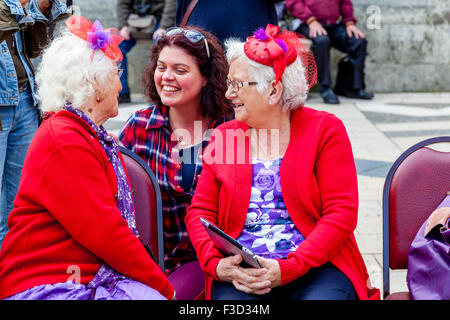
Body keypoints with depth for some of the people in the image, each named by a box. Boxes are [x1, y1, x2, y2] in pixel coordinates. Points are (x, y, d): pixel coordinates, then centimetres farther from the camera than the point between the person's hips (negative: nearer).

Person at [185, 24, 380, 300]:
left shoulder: (325, 130, 4)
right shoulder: (223, 137, 14)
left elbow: (342, 213, -4)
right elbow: (200, 211, 12)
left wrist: (287, 269, -16)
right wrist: (215, 263, -8)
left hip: (316, 266, -1)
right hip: (240, 273, 1)